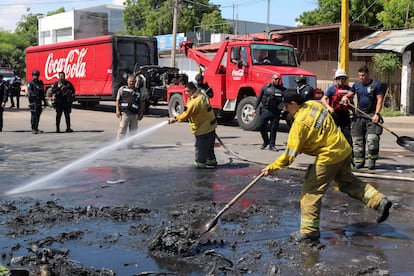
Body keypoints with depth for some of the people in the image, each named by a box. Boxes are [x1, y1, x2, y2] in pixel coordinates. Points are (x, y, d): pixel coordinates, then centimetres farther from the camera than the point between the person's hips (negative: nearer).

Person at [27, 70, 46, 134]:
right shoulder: (30, 83, -3)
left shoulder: (40, 83, 17)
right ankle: (33, 129, -7)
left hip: (39, 101, 7)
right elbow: (29, 92, -15)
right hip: (33, 101, -6)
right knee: (34, 114, -10)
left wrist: (44, 100, 23)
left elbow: (42, 92, 24)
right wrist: (35, 95, -30)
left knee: (38, 114, 10)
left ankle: (36, 128, 19)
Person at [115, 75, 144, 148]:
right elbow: (117, 100, 6)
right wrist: (117, 110, -6)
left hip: (134, 114, 3)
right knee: (122, 129, -9)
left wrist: (141, 113, 10)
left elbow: (141, 103, 18)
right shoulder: (122, 89, 9)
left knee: (133, 130, 5)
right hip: (125, 113, -3)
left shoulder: (138, 91, 16)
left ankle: (130, 145, 13)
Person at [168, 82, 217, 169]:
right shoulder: (202, 94, 1)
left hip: (203, 128, -9)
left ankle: (200, 163, 11)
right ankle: (211, 160, 32)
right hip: (211, 125, 9)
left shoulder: (195, 102, -27)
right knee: (209, 146, 21)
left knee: (200, 146, 3)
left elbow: (186, 114, -19)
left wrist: (175, 119, -9)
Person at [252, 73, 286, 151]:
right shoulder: (265, 87, 5)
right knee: (261, 126, -3)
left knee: (273, 129, 3)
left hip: (276, 112, 0)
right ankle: (266, 141, 19)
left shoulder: (283, 90, 4)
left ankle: (272, 145, 14)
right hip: (265, 110, 0)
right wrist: (255, 108, 3)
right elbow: (259, 98, 8)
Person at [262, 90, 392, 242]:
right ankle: (379, 201, 23)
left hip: (328, 157, -9)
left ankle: (309, 231, 5)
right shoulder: (314, 104, 2)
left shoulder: (300, 123, -21)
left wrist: (271, 168, -12)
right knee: (348, 182, 26)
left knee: (310, 191, 0)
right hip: (344, 150, 9)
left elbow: (290, 154, -21)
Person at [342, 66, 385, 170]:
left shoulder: (376, 84, 0)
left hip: (372, 115, -4)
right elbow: (350, 95, 17)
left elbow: (380, 100, -4)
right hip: (359, 115, 5)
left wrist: (376, 114, -14)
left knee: (372, 139, -14)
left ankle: (371, 161, -1)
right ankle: (359, 161, 11)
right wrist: (345, 97, -9)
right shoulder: (356, 85, 14)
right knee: (357, 139, 3)